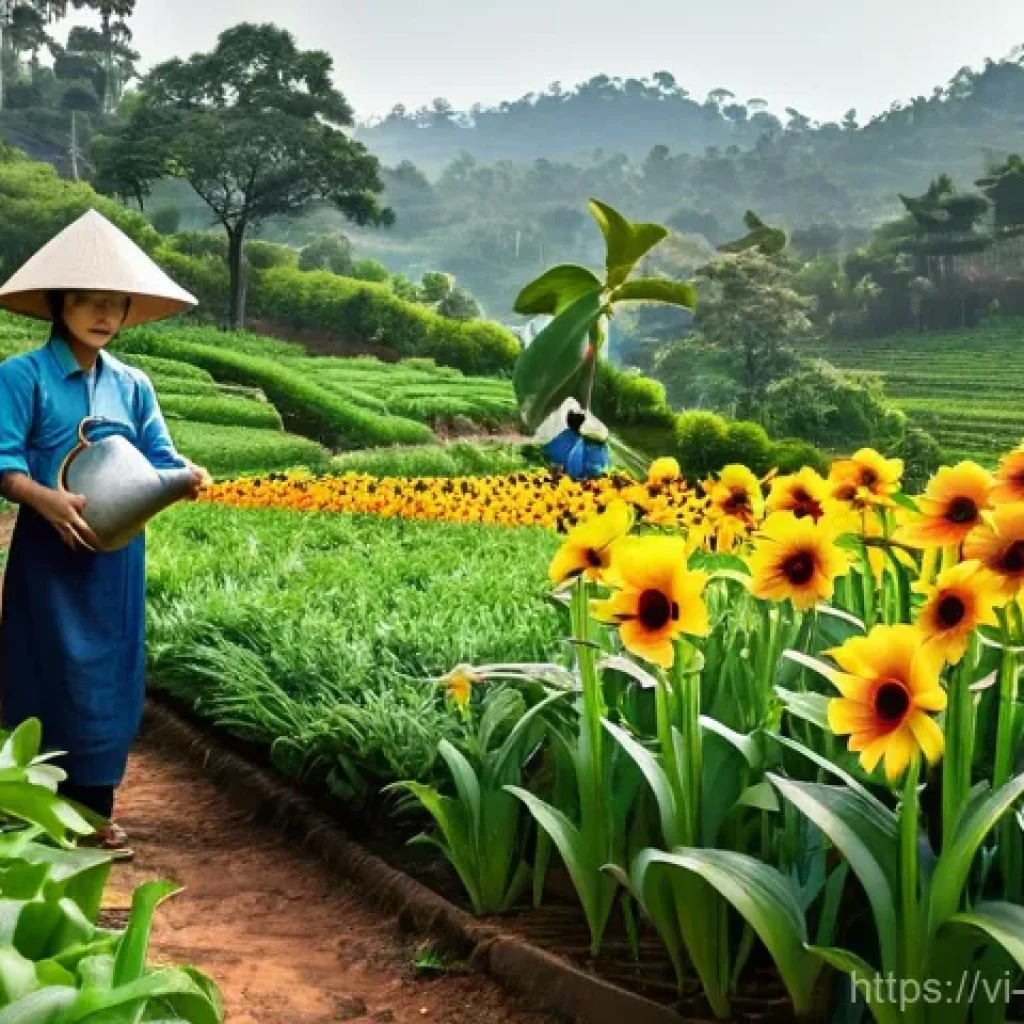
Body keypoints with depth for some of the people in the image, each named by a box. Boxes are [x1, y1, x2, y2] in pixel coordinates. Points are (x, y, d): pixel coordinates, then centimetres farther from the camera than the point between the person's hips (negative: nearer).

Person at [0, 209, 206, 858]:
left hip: (118, 553, 5)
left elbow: (159, 456, 6)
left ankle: (96, 809, 18)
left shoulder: (133, 384, 9)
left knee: (110, 676, 8)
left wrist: (188, 475, -17)